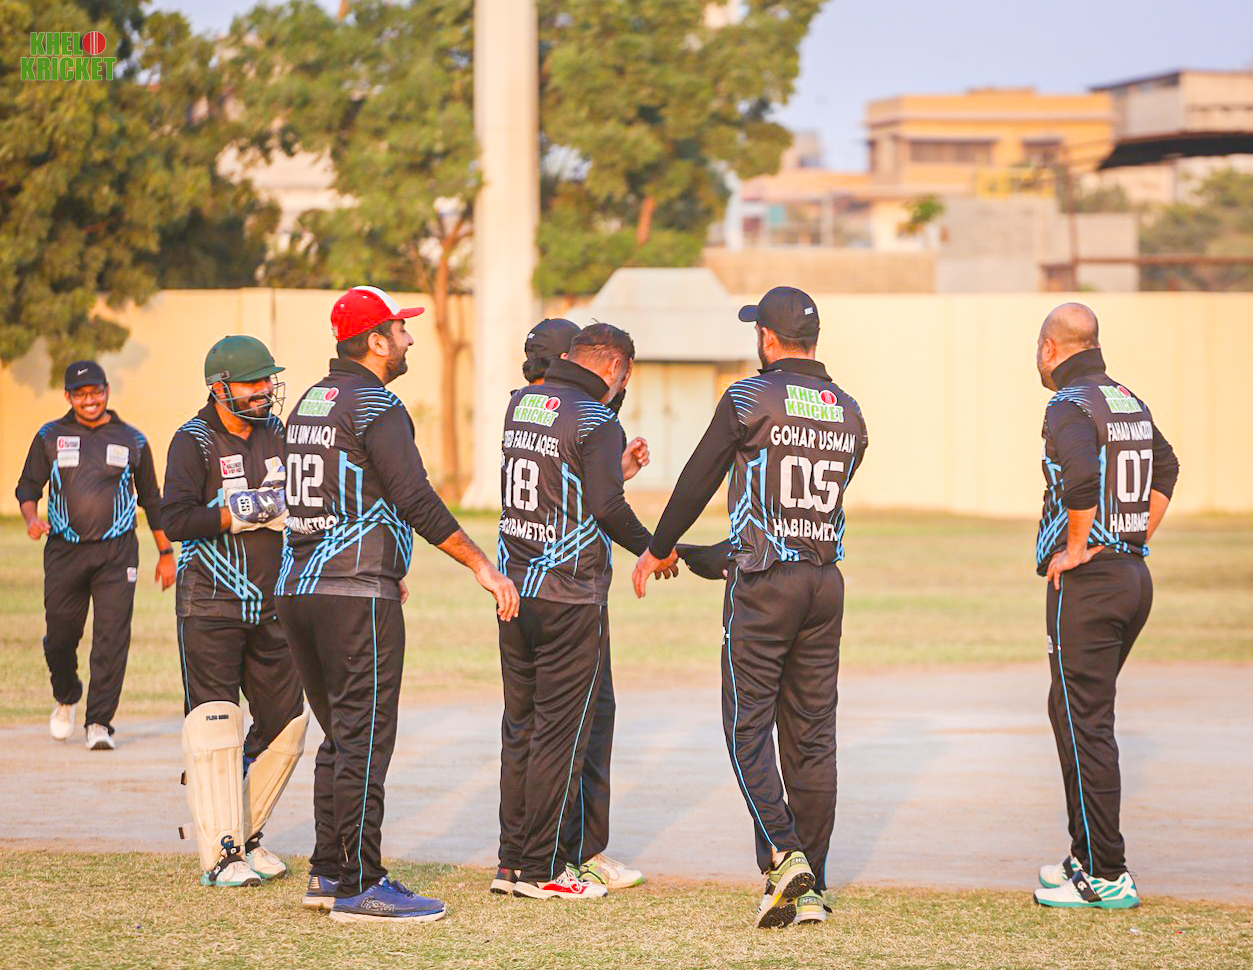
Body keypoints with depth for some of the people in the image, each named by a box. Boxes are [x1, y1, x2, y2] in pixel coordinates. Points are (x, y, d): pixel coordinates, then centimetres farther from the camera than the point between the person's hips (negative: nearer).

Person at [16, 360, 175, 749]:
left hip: (116, 553, -1)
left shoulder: (131, 440, 11)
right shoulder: (50, 437, 10)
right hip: (64, 552, 1)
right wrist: (32, 518, -13)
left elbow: (151, 501, 17)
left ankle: (100, 722, -7)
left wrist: (166, 553, 15)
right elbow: (28, 485, 9)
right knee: (60, 636, 3)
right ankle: (66, 698, 33)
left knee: (112, 637, -10)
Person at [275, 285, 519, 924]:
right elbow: (415, 500, -19)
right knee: (365, 739, -7)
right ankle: (359, 887, -8)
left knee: (340, 736, 16)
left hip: (296, 587, 9)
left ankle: (328, 871, 18)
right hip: (357, 595, -9)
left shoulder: (310, 403, 16)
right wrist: (482, 567, -16)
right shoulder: (374, 406, -12)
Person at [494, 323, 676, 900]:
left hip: (514, 588, 7)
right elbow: (608, 508, -21)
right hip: (570, 594, -7)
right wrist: (650, 549, -6)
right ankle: (542, 869, 1)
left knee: (520, 726, 14)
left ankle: (512, 860, 16)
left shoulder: (519, 405, 10)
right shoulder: (595, 421, -13)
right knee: (560, 732, -1)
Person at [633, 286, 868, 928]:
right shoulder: (848, 413, 10)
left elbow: (698, 481, -1)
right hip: (826, 580, 5)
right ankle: (810, 888, 7)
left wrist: (658, 550, 16)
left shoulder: (749, 399, -8)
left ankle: (783, 856, -18)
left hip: (764, 585, -5)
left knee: (749, 729, -1)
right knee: (812, 736, 7)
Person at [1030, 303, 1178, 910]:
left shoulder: (1070, 407, -14)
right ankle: (1087, 855, 23)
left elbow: (1081, 478, -30)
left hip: (1086, 584, -9)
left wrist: (1078, 548, -18)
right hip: (1136, 576, 9)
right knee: (1076, 713, 19)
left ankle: (1106, 876, -6)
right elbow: (1165, 468, 26)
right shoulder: (1129, 402, 14)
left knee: (1084, 725, -5)